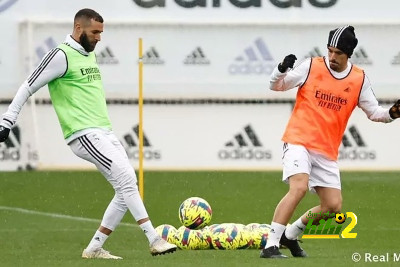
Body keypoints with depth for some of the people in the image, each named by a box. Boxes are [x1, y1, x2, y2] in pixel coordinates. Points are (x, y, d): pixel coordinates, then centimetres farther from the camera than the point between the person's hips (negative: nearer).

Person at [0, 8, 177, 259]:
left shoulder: (90, 55, 18)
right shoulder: (61, 56, -8)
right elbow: (28, 88, -6)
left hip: (105, 133, 9)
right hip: (84, 135, -9)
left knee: (127, 188, 3)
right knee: (127, 180, -19)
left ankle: (95, 248, 8)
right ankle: (155, 240, -20)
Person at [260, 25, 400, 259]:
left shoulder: (360, 79, 3)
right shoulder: (311, 67, -4)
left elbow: (373, 112, 10)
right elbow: (277, 86, 2)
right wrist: (281, 70, -19)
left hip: (327, 152, 5)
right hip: (299, 141, -4)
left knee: (333, 206, 1)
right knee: (300, 187, -27)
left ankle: (291, 234, 25)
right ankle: (271, 246, -26)